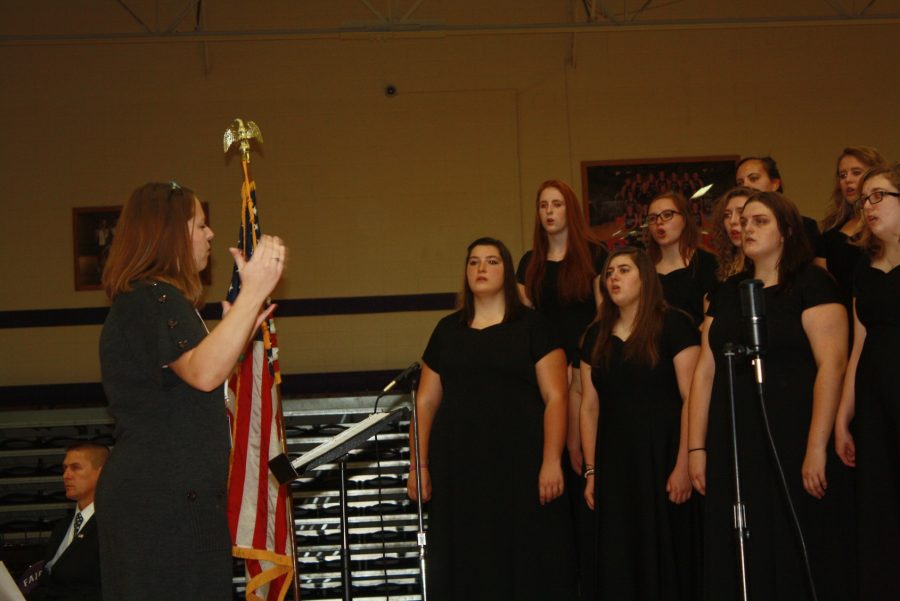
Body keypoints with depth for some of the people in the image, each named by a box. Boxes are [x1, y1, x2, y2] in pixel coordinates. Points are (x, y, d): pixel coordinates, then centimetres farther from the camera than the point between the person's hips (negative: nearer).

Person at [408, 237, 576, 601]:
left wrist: (552, 462, -13)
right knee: (465, 563, 5)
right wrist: (421, 465, 6)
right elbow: (426, 401, 12)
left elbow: (555, 398, -4)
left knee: (524, 559, 0)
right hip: (459, 466, 3)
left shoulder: (532, 326, 3)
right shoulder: (447, 329, 13)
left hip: (520, 464, -3)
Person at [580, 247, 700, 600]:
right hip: (614, 462, 5)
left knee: (664, 553, 0)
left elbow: (692, 398, -10)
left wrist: (684, 464, -17)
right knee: (618, 560, 7)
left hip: (662, 456, -5)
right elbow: (590, 407, 11)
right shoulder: (597, 335, 12)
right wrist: (591, 471, 6)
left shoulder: (673, 325, -4)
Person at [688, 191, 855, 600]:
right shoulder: (727, 293, 14)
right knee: (739, 564, 9)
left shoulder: (812, 285, -3)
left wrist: (817, 447, -20)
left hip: (792, 443, -5)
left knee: (800, 560, 2)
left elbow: (832, 364, -13)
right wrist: (696, 447, 4)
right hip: (733, 447, 5)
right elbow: (705, 371, 10)